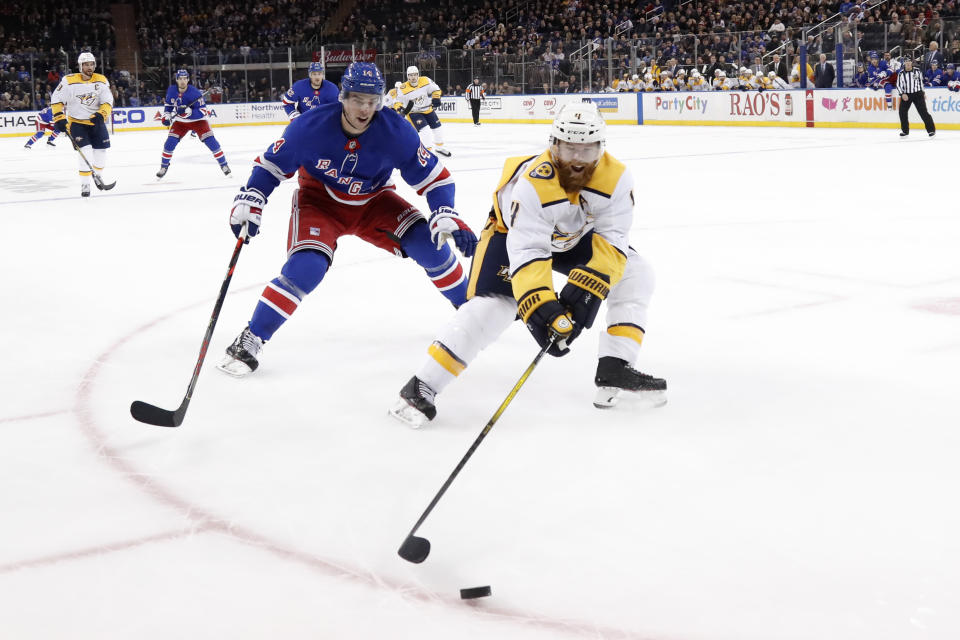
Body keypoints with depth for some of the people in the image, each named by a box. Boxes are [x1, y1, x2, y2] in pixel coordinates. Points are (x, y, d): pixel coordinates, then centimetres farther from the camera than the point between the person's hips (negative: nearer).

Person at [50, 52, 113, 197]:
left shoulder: (101, 81, -3)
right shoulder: (69, 81, -12)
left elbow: (107, 102, -4)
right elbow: (56, 100, -6)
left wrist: (101, 114, -23)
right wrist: (59, 118, -13)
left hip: (96, 121, 4)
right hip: (77, 122, -4)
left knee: (101, 150, 5)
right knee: (85, 151, -18)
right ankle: (85, 184, -12)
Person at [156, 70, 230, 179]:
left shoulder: (194, 92, -25)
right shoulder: (172, 91, -10)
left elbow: (202, 112, -28)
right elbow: (168, 104, 11)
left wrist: (187, 111, -41)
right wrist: (166, 117, -1)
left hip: (197, 120, -3)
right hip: (180, 122, 3)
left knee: (210, 141, -15)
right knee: (170, 142, -10)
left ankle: (224, 165, -2)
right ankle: (163, 167, 8)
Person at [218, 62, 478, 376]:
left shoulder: (395, 130, -23)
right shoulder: (310, 126, -26)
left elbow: (434, 177, -16)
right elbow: (271, 163, -11)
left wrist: (448, 218, -30)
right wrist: (248, 202, -22)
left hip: (373, 202, 2)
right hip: (319, 201, -2)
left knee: (429, 244, -15)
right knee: (305, 267, -26)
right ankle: (249, 340, -14)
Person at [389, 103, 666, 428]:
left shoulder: (615, 177, -27)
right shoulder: (533, 183, -38)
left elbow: (612, 241, -27)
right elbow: (527, 253, -42)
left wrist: (587, 286, -41)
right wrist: (539, 307, -53)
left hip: (576, 236, 6)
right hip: (514, 231, -5)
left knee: (635, 275, -5)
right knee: (492, 304, -24)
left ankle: (615, 369, -2)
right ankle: (422, 387, -20)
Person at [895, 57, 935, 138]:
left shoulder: (917, 71, -2)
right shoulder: (901, 73, -4)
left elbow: (921, 81, 11)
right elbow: (898, 85, 0)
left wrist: (922, 93, 13)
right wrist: (902, 94, -15)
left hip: (917, 94, -1)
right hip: (906, 95, 1)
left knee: (923, 112, -7)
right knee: (902, 111, -5)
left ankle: (931, 129, -1)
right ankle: (905, 131, 12)